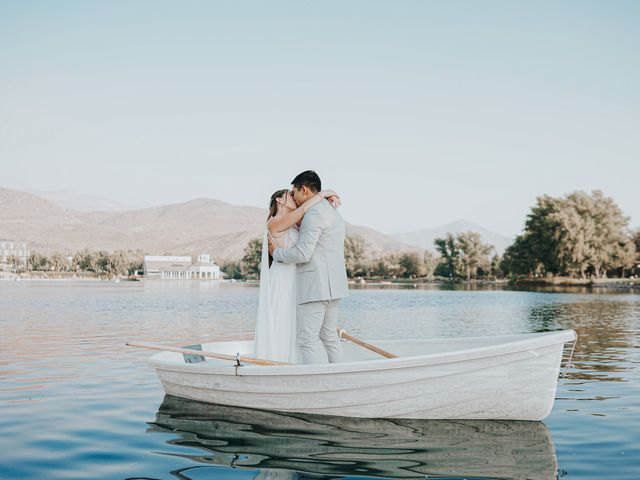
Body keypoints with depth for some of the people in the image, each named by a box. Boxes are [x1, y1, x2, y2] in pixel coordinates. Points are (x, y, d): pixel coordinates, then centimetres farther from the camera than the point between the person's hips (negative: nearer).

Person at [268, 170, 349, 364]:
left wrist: (277, 252, -4)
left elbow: (302, 254, -19)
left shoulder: (314, 214, -13)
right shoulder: (334, 213, 19)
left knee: (307, 338, -8)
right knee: (329, 336, 13)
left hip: (315, 286, -10)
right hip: (334, 286, 10)